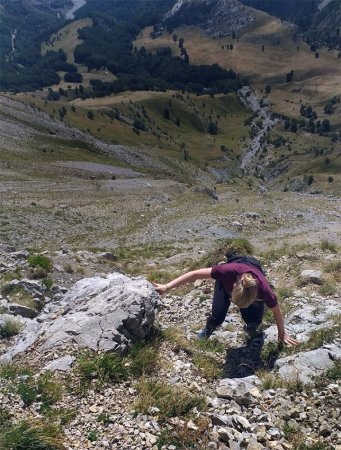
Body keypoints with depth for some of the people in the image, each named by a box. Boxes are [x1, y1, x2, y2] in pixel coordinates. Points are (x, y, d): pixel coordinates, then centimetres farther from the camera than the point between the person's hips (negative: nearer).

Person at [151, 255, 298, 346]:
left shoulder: (263, 290, -41)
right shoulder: (229, 270, -46)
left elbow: (277, 311, -19)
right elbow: (195, 274, -38)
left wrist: (282, 333, -3)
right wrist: (167, 287, -38)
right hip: (229, 276, 0)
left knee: (254, 321, -14)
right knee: (218, 316, -15)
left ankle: (250, 329, 21)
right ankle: (207, 331, 16)